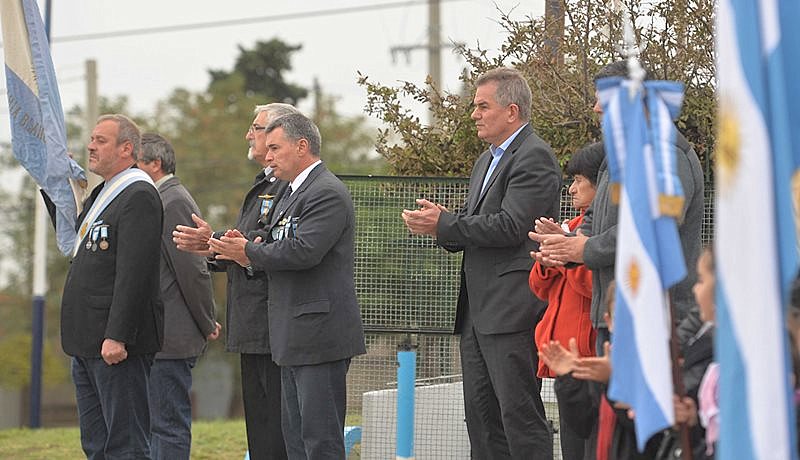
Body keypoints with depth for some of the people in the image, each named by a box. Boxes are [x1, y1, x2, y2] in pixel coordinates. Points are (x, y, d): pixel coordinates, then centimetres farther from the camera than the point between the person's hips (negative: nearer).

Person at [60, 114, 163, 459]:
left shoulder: (139, 196, -14)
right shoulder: (100, 195, 18)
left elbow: (134, 272, -22)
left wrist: (117, 336, -26)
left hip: (117, 343, -11)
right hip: (87, 344, 11)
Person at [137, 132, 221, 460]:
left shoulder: (173, 202, -14)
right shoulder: (162, 199, 17)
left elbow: (193, 270, -16)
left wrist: (207, 326, -9)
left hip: (169, 339, -10)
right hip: (157, 336, 10)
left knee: (169, 424, -8)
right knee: (159, 423, 13)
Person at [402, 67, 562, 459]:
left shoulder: (534, 158, -11)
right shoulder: (487, 160, 21)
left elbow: (509, 226, -20)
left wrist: (444, 225, -15)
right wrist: (440, 224, 2)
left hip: (512, 310, -10)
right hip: (478, 312, 10)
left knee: (520, 413, -9)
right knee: (481, 413, 11)